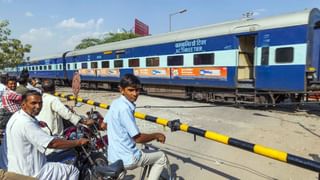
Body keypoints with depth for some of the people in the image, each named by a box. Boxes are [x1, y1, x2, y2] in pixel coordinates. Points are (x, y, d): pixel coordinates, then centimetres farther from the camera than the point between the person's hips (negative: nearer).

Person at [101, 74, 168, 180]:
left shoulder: (115, 103, 2)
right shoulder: (125, 108, -25)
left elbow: (104, 125, 15)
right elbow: (138, 138, -22)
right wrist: (156, 135, -7)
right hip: (127, 159, -8)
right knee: (161, 157, 10)